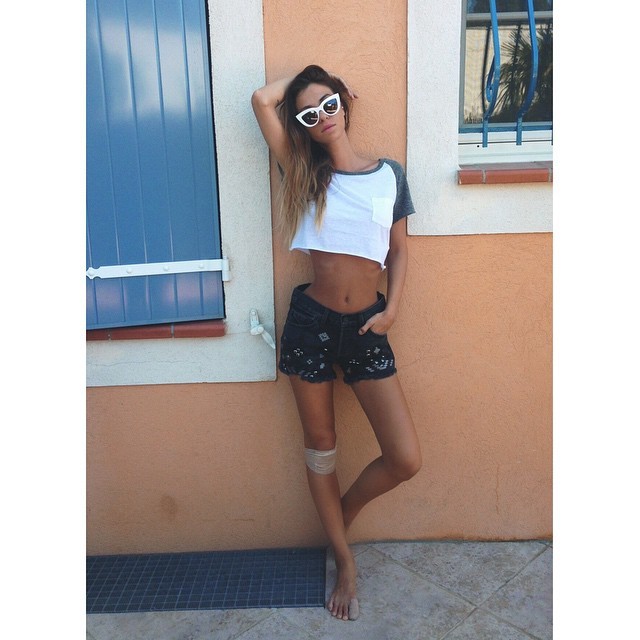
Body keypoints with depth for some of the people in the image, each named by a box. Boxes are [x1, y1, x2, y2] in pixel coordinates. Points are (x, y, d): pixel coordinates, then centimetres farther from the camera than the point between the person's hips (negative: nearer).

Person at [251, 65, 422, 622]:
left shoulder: (389, 173, 6)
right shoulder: (306, 174, 3)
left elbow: (399, 250, 9)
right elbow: (262, 100, -4)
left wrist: (391, 310, -3)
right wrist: (303, 78, 10)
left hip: (366, 327, 1)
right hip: (312, 322, 0)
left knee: (406, 460, -4)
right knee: (321, 444, 11)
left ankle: (341, 514, 28)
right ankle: (344, 560, 32)